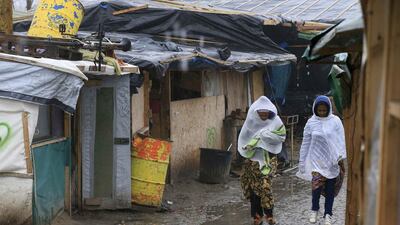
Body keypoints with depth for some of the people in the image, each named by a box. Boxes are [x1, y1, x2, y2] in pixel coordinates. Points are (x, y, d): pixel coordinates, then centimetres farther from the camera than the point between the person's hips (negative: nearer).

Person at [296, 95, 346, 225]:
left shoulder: (335, 121, -4)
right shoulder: (311, 122, 0)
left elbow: (340, 140, -4)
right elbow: (305, 143, 5)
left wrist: (341, 156, -16)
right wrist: (302, 162, 6)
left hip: (331, 161, 0)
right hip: (316, 160, 0)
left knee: (330, 188, 5)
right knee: (317, 184, -13)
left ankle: (328, 215, 22)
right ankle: (314, 210, 12)